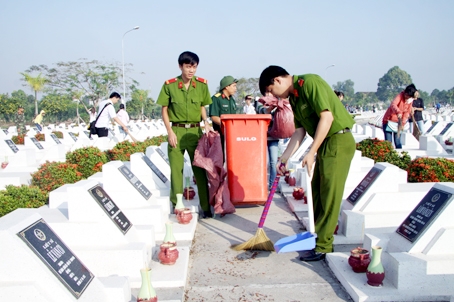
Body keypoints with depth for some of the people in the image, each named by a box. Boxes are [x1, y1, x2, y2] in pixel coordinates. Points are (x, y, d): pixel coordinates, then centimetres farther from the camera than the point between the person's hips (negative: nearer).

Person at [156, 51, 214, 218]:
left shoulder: (202, 84, 2)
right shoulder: (169, 85, -4)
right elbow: (164, 110, 2)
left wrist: (205, 122, -6)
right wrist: (170, 131, -8)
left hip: (195, 131, 1)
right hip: (177, 131, -1)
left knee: (200, 169, 4)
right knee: (176, 170, 3)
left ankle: (206, 207, 10)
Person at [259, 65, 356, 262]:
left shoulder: (309, 83, -15)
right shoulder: (294, 98, 12)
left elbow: (327, 117, -23)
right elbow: (300, 132, 15)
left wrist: (311, 153, -23)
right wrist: (284, 159, 13)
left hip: (338, 141, -10)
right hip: (325, 144, 10)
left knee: (329, 195, -6)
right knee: (317, 192, 13)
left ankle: (323, 247, 1)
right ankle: (316, 236, 25)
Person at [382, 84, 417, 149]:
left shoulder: (410, 101, 1)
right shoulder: (400, 95, -17)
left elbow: (407, 112, 6)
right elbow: (393, 104, -36)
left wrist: (403, 123, -7)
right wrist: (398, 112, -54)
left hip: (398, 122, 5)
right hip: (388, 120, -5)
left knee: (397, 142, 4)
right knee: (388, 142, -6)